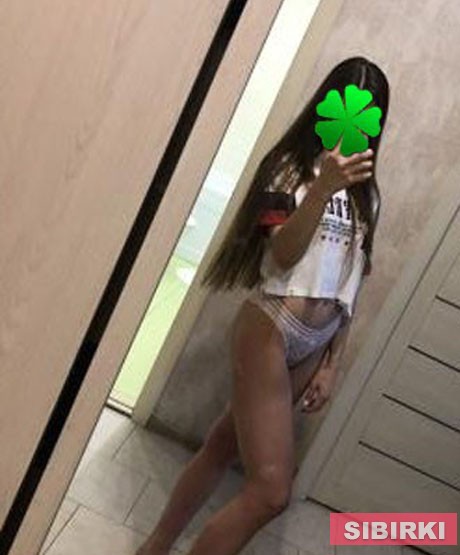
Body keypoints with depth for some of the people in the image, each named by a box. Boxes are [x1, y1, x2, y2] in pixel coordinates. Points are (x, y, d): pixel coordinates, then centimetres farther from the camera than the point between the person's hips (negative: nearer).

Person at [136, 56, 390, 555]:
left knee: (224, 449, 14)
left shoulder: (367, 196, 14)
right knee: (270, 490, -12)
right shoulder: (292, 165, -2)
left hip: (315, 344, 6)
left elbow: (349, 289, 14)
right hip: (270, 330, -6)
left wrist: (331, 364, 10)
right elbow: (283, 254, -16)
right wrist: (323, 186, -29)